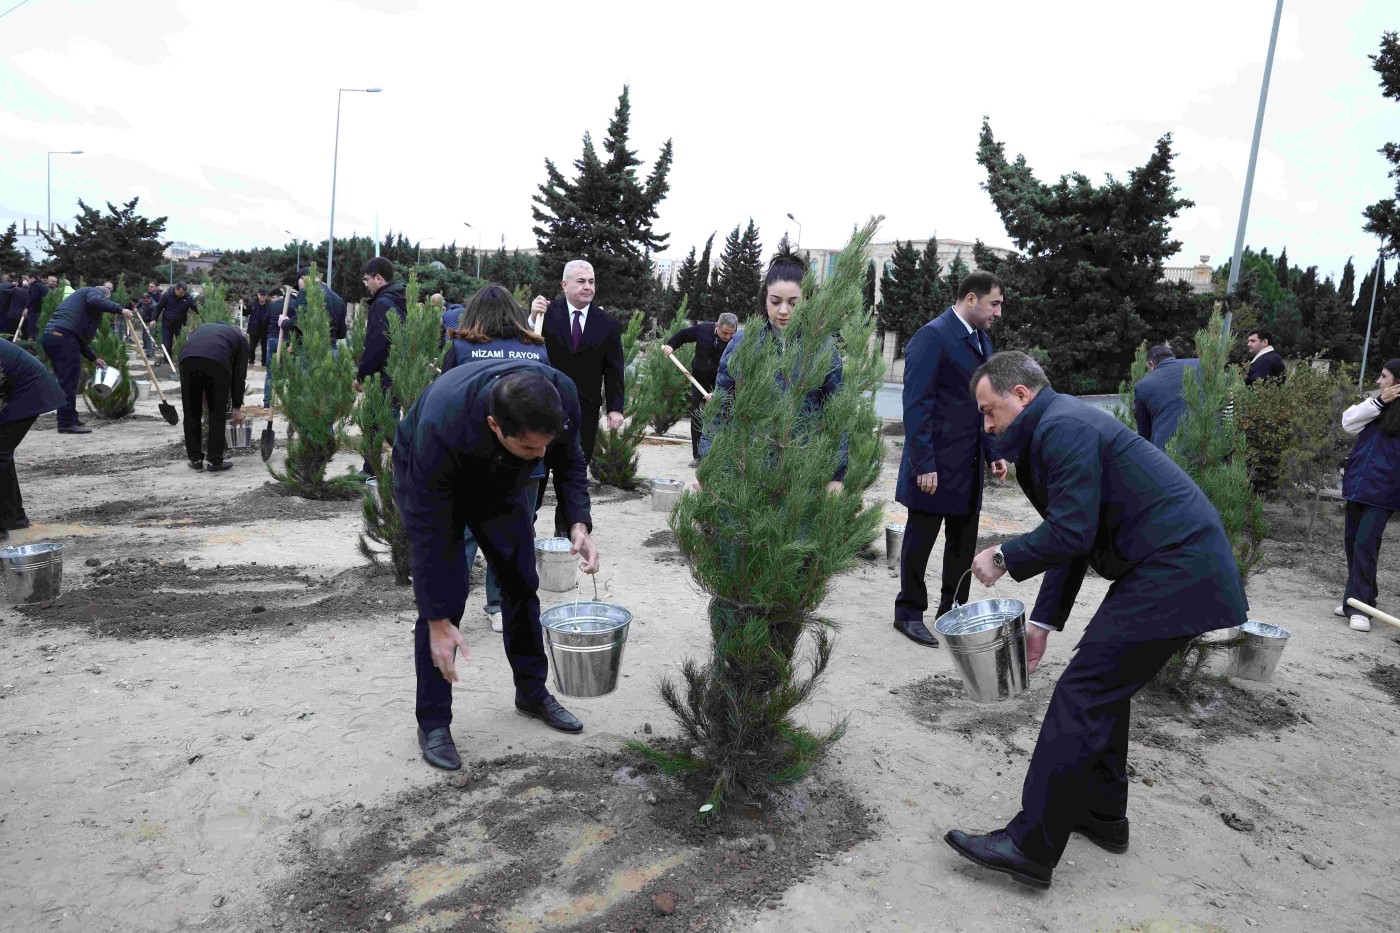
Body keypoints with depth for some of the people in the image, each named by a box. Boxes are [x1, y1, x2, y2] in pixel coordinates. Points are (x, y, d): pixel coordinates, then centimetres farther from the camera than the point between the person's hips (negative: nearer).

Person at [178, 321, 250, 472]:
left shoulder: (202, 327, 42)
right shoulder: (241, 338, 32)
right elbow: (239, 375, 27)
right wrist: (237, 407, 34)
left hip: (187, 359, 3)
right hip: (217, 362, -3)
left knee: (191, 412, 16)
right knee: (217, 413, 12)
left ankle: (195, 459, 22)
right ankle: (215, 461, 15)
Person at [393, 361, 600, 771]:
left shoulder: (560, 395, -34)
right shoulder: (441, 425, -44)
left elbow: (569, 461, -11)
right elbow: (429, 530, -33)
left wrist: (579, 524, -27)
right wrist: (438, 623, -28)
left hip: (500, 480, 4)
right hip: (428, 480, -4)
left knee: (522, 583, 6)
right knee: (445, 594, -12)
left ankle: (532, 691, 26)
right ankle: (433, 722, 5)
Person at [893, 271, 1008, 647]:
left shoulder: (982, 340, 14)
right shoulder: (932, 336, -12)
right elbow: (917, 405, -16)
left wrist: (994, 452, 12)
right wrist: (924, 465, -19)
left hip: (969, 464, 8)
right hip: (936, 464, -8)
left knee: (963, 542, 13)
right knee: (921, 539, 5)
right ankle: (909, 613, 18)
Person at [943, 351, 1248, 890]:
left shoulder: (1062, 426, -14)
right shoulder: (1061, 426, 18)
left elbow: (1071, 532, -22)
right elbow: (1073, 540, 20)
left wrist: (1004, 557, -5)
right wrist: (1043, 622, 17)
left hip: (1172, 574, -11)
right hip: (1180, 564, 11)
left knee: (1082, 694, -9)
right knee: (1105, 685, 19)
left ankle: (1031, 847, -3)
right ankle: (1102, 815, 33)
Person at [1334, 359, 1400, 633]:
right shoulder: (1377, 404, 13)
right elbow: (1348, 422, 1)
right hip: (1357, 484, 6)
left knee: (1365, 544, -11)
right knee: (1352, 542, 12)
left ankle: (1360, 606, -6)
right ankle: (1356, 598, 24)